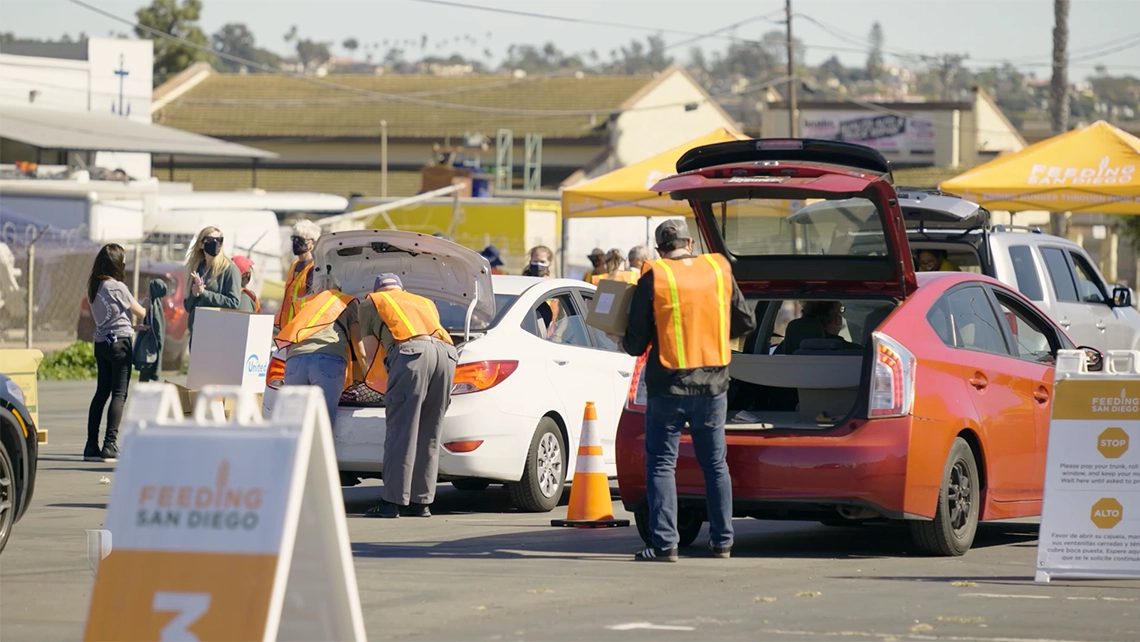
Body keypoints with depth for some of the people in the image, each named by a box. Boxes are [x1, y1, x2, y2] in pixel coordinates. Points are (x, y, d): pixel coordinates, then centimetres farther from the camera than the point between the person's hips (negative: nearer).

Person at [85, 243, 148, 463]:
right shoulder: (117, 287, -13)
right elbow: (141, 313, -5)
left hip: (101, 343, 8)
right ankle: (110, 445, -11)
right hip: (119, 342, -8)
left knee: (101, 393, 11)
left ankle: (91, 445, 9)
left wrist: (133, 327, 18)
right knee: (119, 394, -5)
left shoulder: (94, 287, 10)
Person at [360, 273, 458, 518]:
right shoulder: (426, 303, 39)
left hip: (412, 351, -5)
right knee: (429, 434, 10)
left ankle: (393, 501, -8)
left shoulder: (372, 302, 27)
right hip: (447, 351, 5)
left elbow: (371, 353, 26)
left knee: (402, 431, -5)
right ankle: (421, 501, 10)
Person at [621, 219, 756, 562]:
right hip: (713, 385, 3)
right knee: (715, 464, 14)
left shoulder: (653, 279, -9)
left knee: (661, 463, 2)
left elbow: (635, 343, -6)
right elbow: (745, 322, 12)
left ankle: (664, 543, -5)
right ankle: (722, 540, 15)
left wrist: (628, 343, 16)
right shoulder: (719, 271, 2)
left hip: (668, 386, -3)